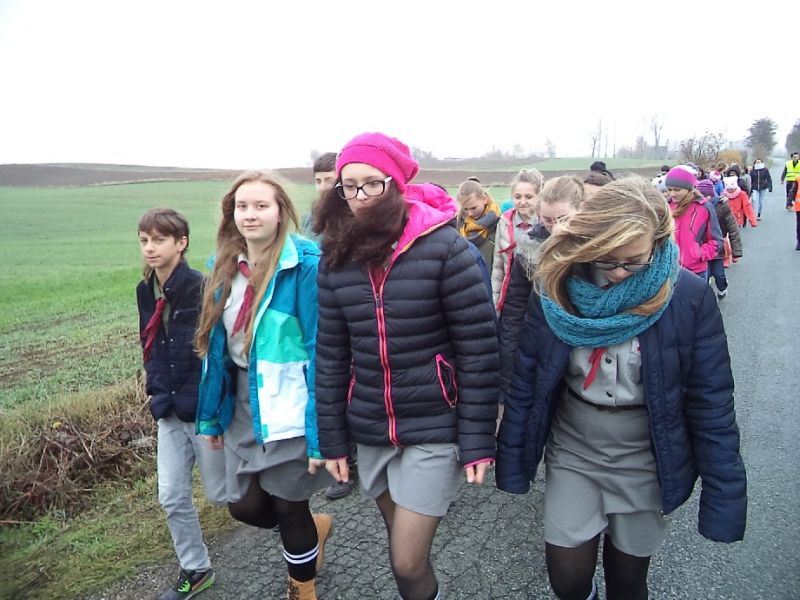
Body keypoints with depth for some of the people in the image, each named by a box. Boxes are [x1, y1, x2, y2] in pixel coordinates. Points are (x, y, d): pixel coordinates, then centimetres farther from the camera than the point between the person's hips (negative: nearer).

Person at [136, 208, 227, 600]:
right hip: (170, 410, 7)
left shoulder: (200, 288, -18)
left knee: (221, 493, 8)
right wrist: (157, 391, 7)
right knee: (172, 497, 10)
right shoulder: (146, 291, 6)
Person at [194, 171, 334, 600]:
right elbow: (216, 344, 9)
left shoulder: (305, 263, -16)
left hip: (289, 406, -6)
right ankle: (314, 528, 43)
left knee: (289, 508, 8)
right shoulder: (227, 266, 5)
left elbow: (319, 348, -17)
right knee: (245, 506, 11)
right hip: (243, 404, 6)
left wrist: (321, 429, -19)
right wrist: (212, 414, 9)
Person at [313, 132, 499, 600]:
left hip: (434, 430, -4)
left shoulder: (444, 246, -14)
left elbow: (479, 349, -12)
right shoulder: (337, 258, 0)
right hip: (371, 432, 5)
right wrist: (332, 438, 5)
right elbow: (331, 354, 5)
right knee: (404, 550, 20)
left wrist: (477, 440, -12)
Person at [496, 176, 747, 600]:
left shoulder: (688, 297, -16)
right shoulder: (557, 289, -12)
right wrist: (511, 461, -2)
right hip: (572, 454, 1)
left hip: (646, 461, -1)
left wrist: (724, 497, -9)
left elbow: (711, 402, -11)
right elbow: (525, 382, -6)